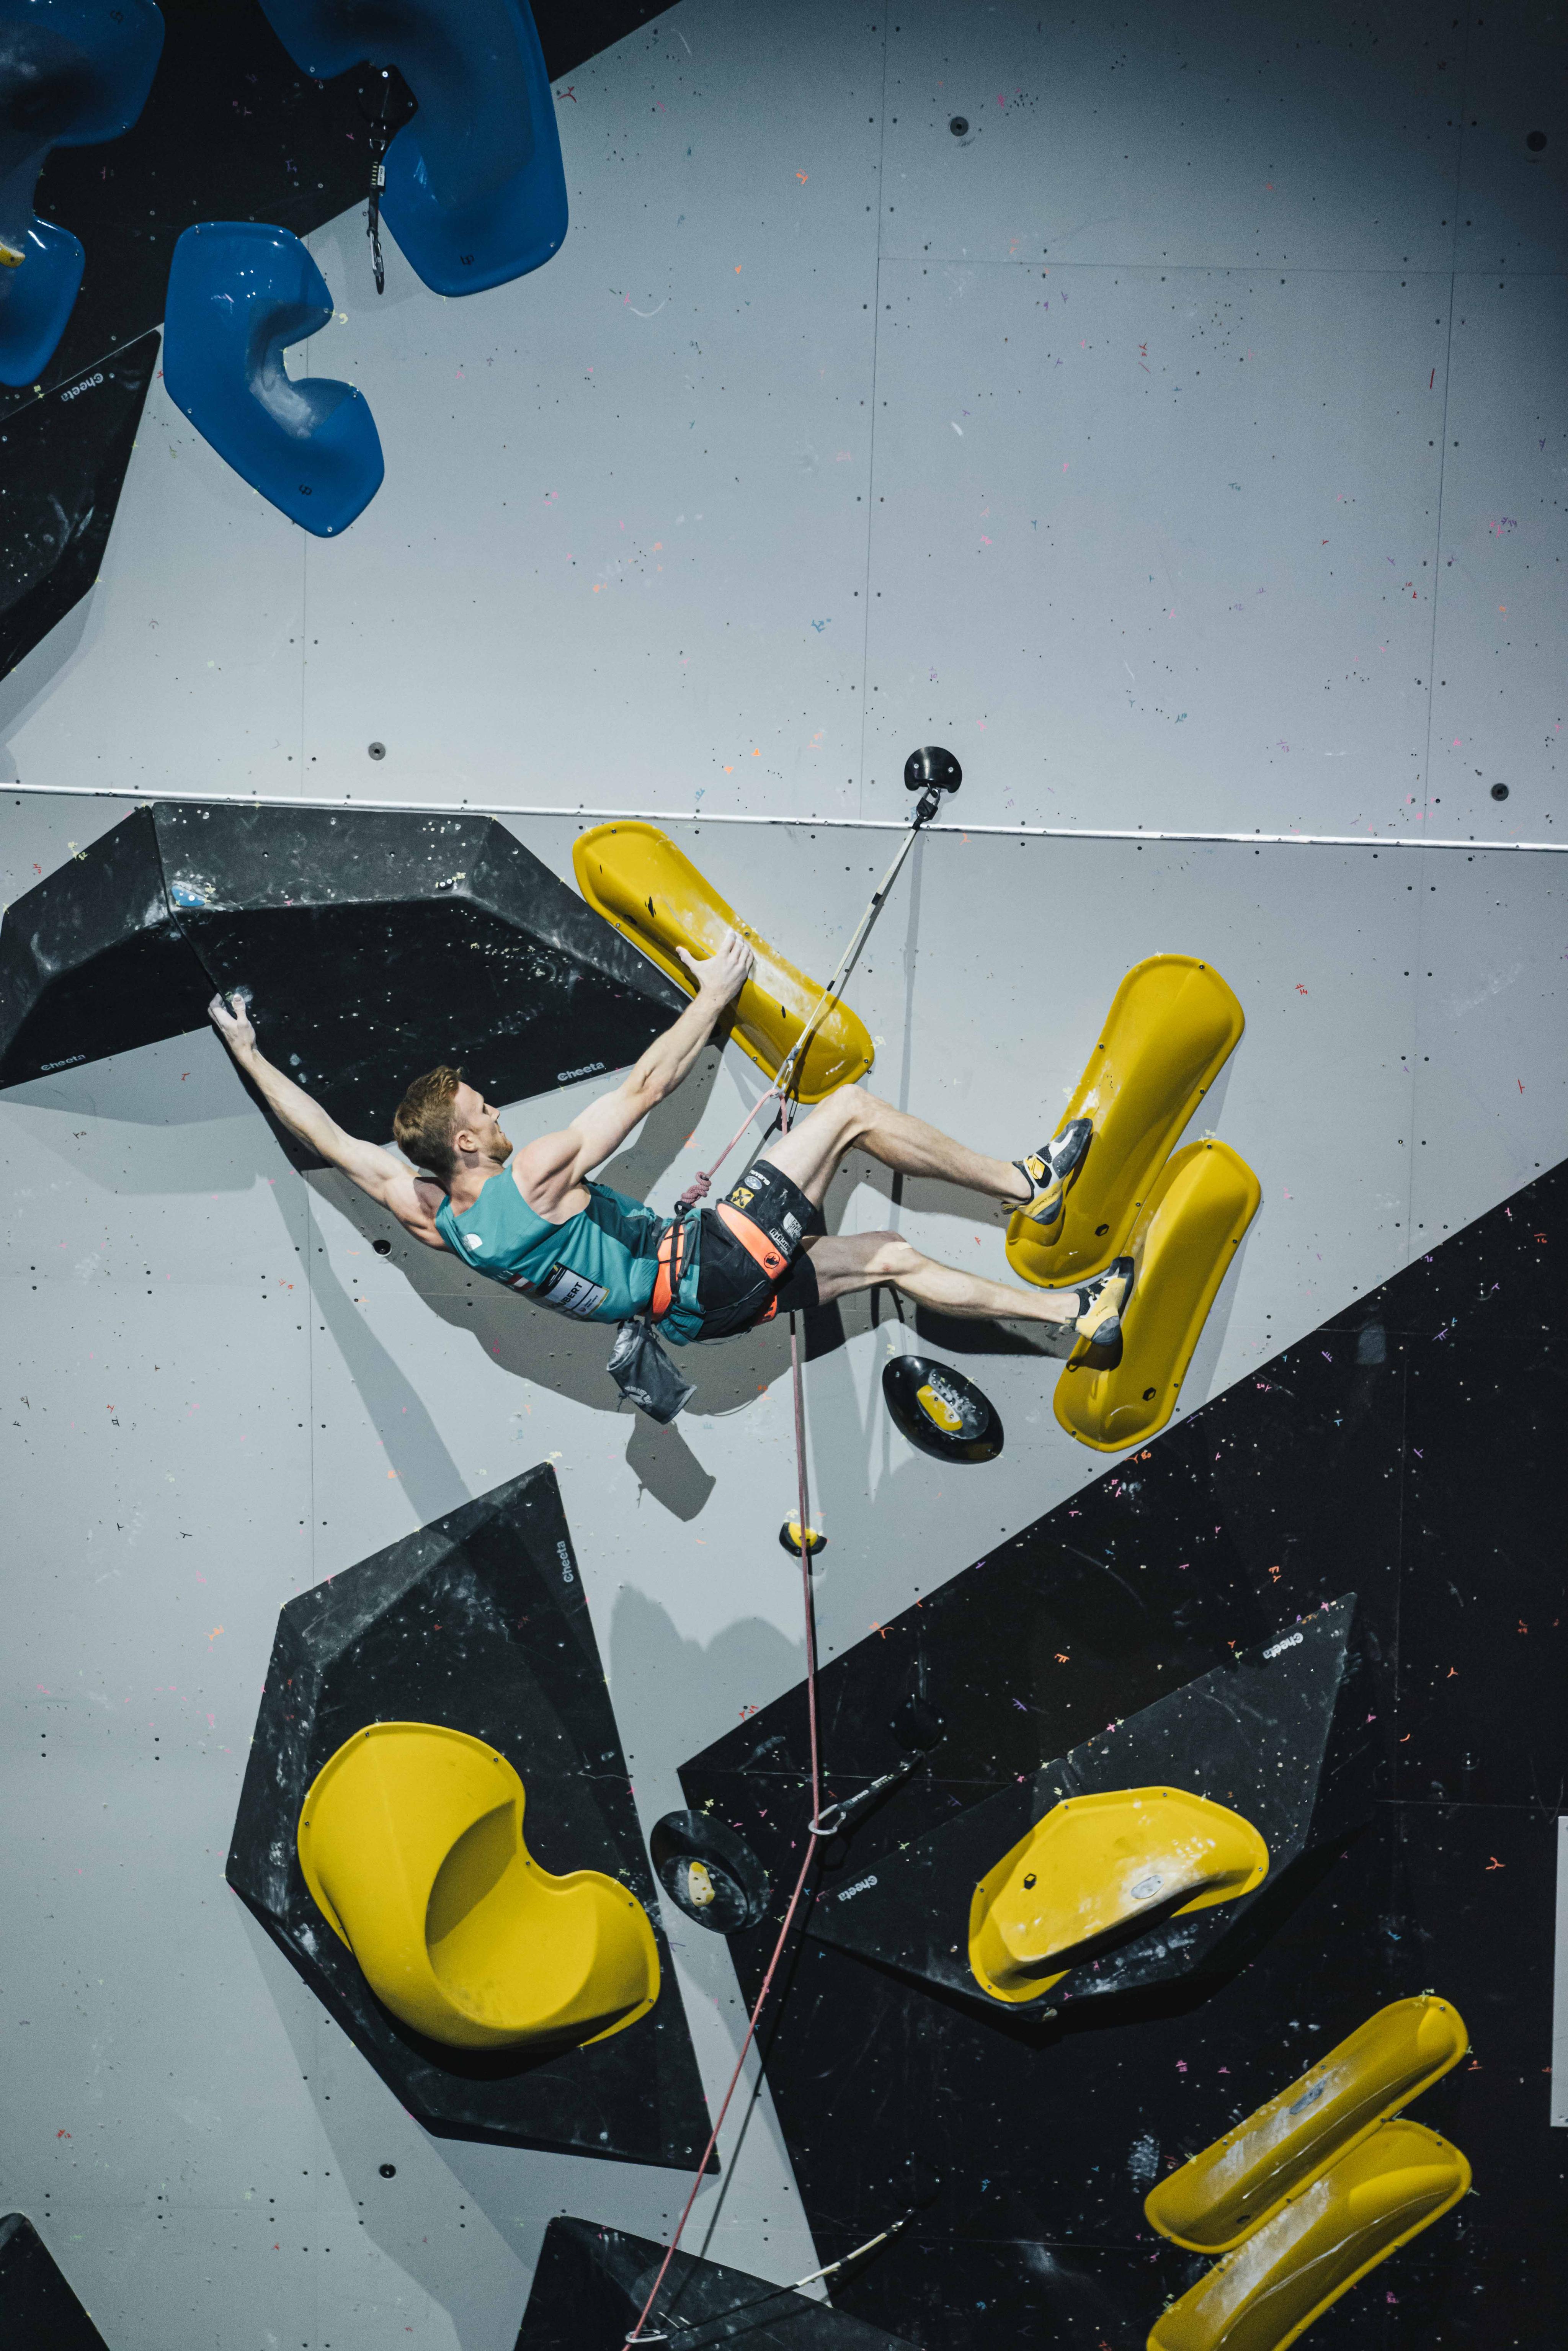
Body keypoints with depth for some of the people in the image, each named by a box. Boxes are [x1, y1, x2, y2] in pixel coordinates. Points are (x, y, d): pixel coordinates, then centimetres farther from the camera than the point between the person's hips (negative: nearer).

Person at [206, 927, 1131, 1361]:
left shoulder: (441, 1223, -1)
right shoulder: (530, 1178, -21)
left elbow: (335, 1138, 6)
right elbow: (643, 1089, -16)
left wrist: (246, 1051, 12)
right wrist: (716, 996, -4)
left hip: (696, 1305, 9)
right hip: (717, 1263, -9)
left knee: (890, 1255, 16)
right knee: (852, 1106, -1)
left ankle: (1074, 1311, 19)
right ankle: (1026, 1183, 9)